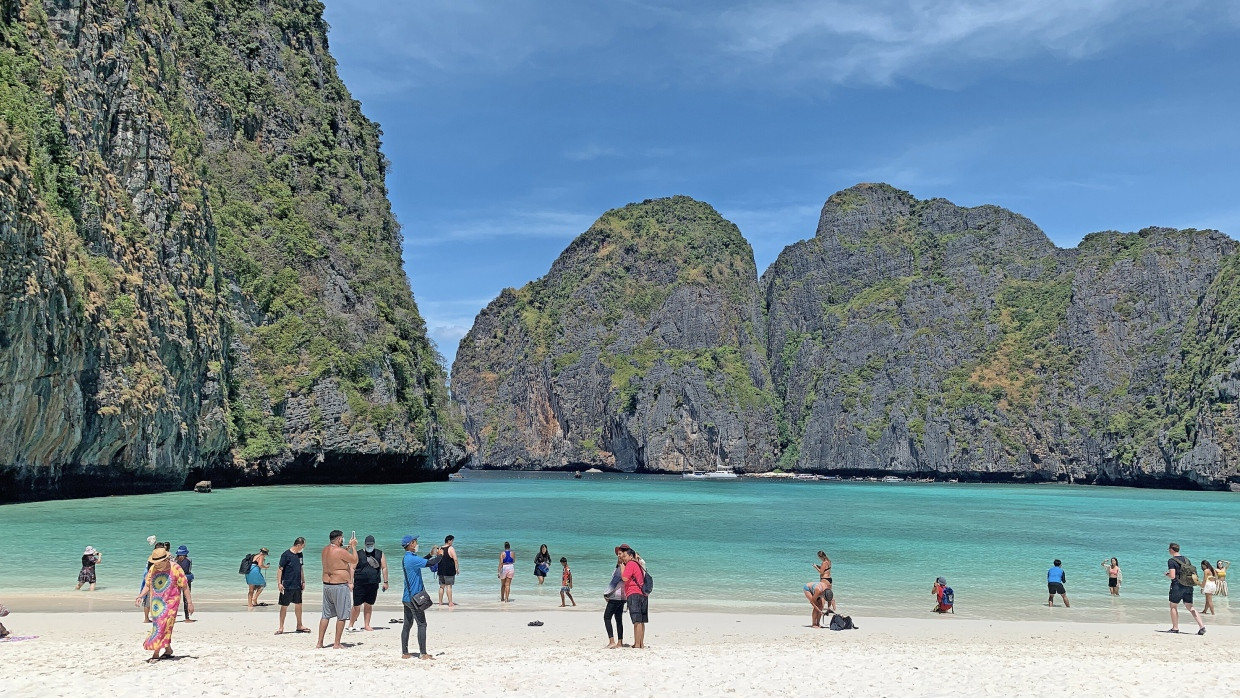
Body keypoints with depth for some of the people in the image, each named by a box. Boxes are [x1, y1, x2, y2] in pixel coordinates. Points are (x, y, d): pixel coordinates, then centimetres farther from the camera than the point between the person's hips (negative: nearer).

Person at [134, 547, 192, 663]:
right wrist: (140, 597, -5)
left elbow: (185, 586, -5)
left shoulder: (175, 569, -8)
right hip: (156, 603, 5)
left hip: (170, 602, -5)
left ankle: (156, 653, -9)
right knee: (158, 626, 8)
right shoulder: (152, 569, 6)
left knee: (163, 626, -10)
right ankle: (168, 649, 22)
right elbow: (147, 585, 12)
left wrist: (189, 602, -5)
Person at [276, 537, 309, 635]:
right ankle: (281, 628, 11)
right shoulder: (286, 554, -12)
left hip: (297, 585, 6)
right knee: (284, 606, 2)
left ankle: (299, 626, 23)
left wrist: (303, 581, 18)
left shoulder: (300, 555, 9)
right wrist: (279, 583, -16)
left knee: (298, 605, 12)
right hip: (287, 586, -6)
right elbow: (280, 569, -12)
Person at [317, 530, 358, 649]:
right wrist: (353, 546, 7)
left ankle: (320, 643, 16)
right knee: (341, 616, 2)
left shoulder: (325, 549, 7)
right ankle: (337, 644, 5)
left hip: (326, 585, 8)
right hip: (340, 586, -8)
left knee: (326, 615, 14)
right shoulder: (340, 551, -17)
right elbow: (355, 560, -4)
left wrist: (349, 547, 22)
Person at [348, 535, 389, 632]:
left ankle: (367, 625, 19)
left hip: (373, 584, 3)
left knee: (369, 605, 9)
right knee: (357, 606, -4)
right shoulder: (358, 554, 0)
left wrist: (385, 582, 4)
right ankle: (351, 625, 10)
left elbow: (384, 568, 9)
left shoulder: (379, 554, 7)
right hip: (359, 584, -3)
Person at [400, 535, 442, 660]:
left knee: (407, 625, 11)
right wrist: (441, 555, -5)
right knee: (422, 624, -6)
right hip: (414, 598, -10)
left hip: (408, 598, 10)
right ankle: (423, 654, -6)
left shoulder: (407, 558, 12)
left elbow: (421, 562, 30)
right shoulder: (412, 559, -19)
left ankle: (405, 653, 14)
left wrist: (431, 555, 19)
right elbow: (431, 563, -23)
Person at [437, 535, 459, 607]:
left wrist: (437, 569, 25)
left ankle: (440, 602, 20)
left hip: (441, 571, 6)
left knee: (442, 586, 14)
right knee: (449, 586, -4)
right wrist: (457, 569, -10)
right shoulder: (451, 548, -11)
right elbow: (455, 560, -17)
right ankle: (450, 603, -3)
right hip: (449, 571, -6)